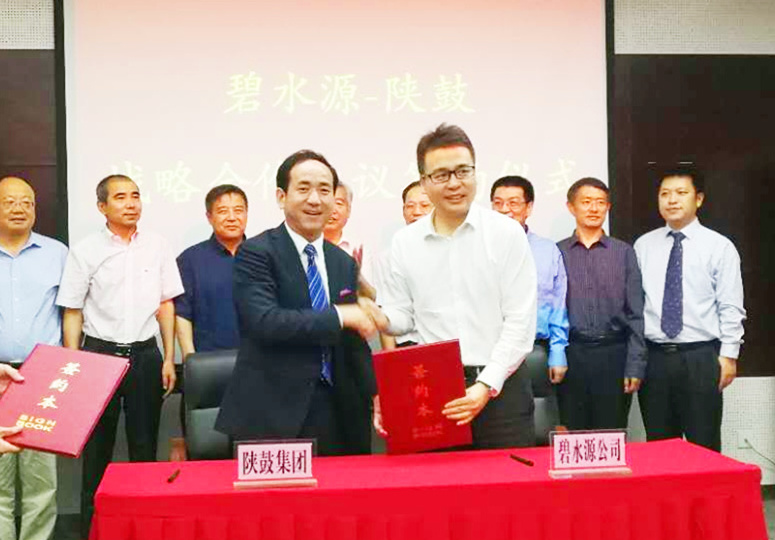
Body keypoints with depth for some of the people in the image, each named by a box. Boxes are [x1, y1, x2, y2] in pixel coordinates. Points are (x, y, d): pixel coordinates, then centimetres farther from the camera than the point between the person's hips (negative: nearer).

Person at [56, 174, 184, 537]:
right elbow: (72, 313, -1)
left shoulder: (156, 247, 3)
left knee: (145, 445, 11)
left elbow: (166, 306, 7)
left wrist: (169, 359, 4)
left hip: (145, 355, 2)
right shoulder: (84, 251, -3)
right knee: (97, 448, 8)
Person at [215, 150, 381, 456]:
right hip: (270, 414, -5)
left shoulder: (345, 264, 14)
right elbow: (265, 321, -20)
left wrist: (374, 395, 8)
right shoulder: (256, 253, -6)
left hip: (333, 413, 5)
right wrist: (339, 315, -15)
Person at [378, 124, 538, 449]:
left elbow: (520, 321, -5)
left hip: (501, 388, -2)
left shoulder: (506, 233, -2)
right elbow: (402, 316, 11)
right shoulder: (405, 242, 7)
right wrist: (379, 318, -12)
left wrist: (486, 386, -13)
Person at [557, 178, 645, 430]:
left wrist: (635, 365, -3)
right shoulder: (557, 253, 5)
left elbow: (636, 313, 4)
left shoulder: (624, 252, 6)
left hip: (613, 355, 0)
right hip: (571, 355, 0)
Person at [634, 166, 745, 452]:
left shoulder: (719, 246, 0)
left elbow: (730, 308, -2)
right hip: (653, 356, 3)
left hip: (700, 358, -2)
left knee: (704, 446, 4)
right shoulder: (643, 246, 7)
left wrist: (728, 355, -7)